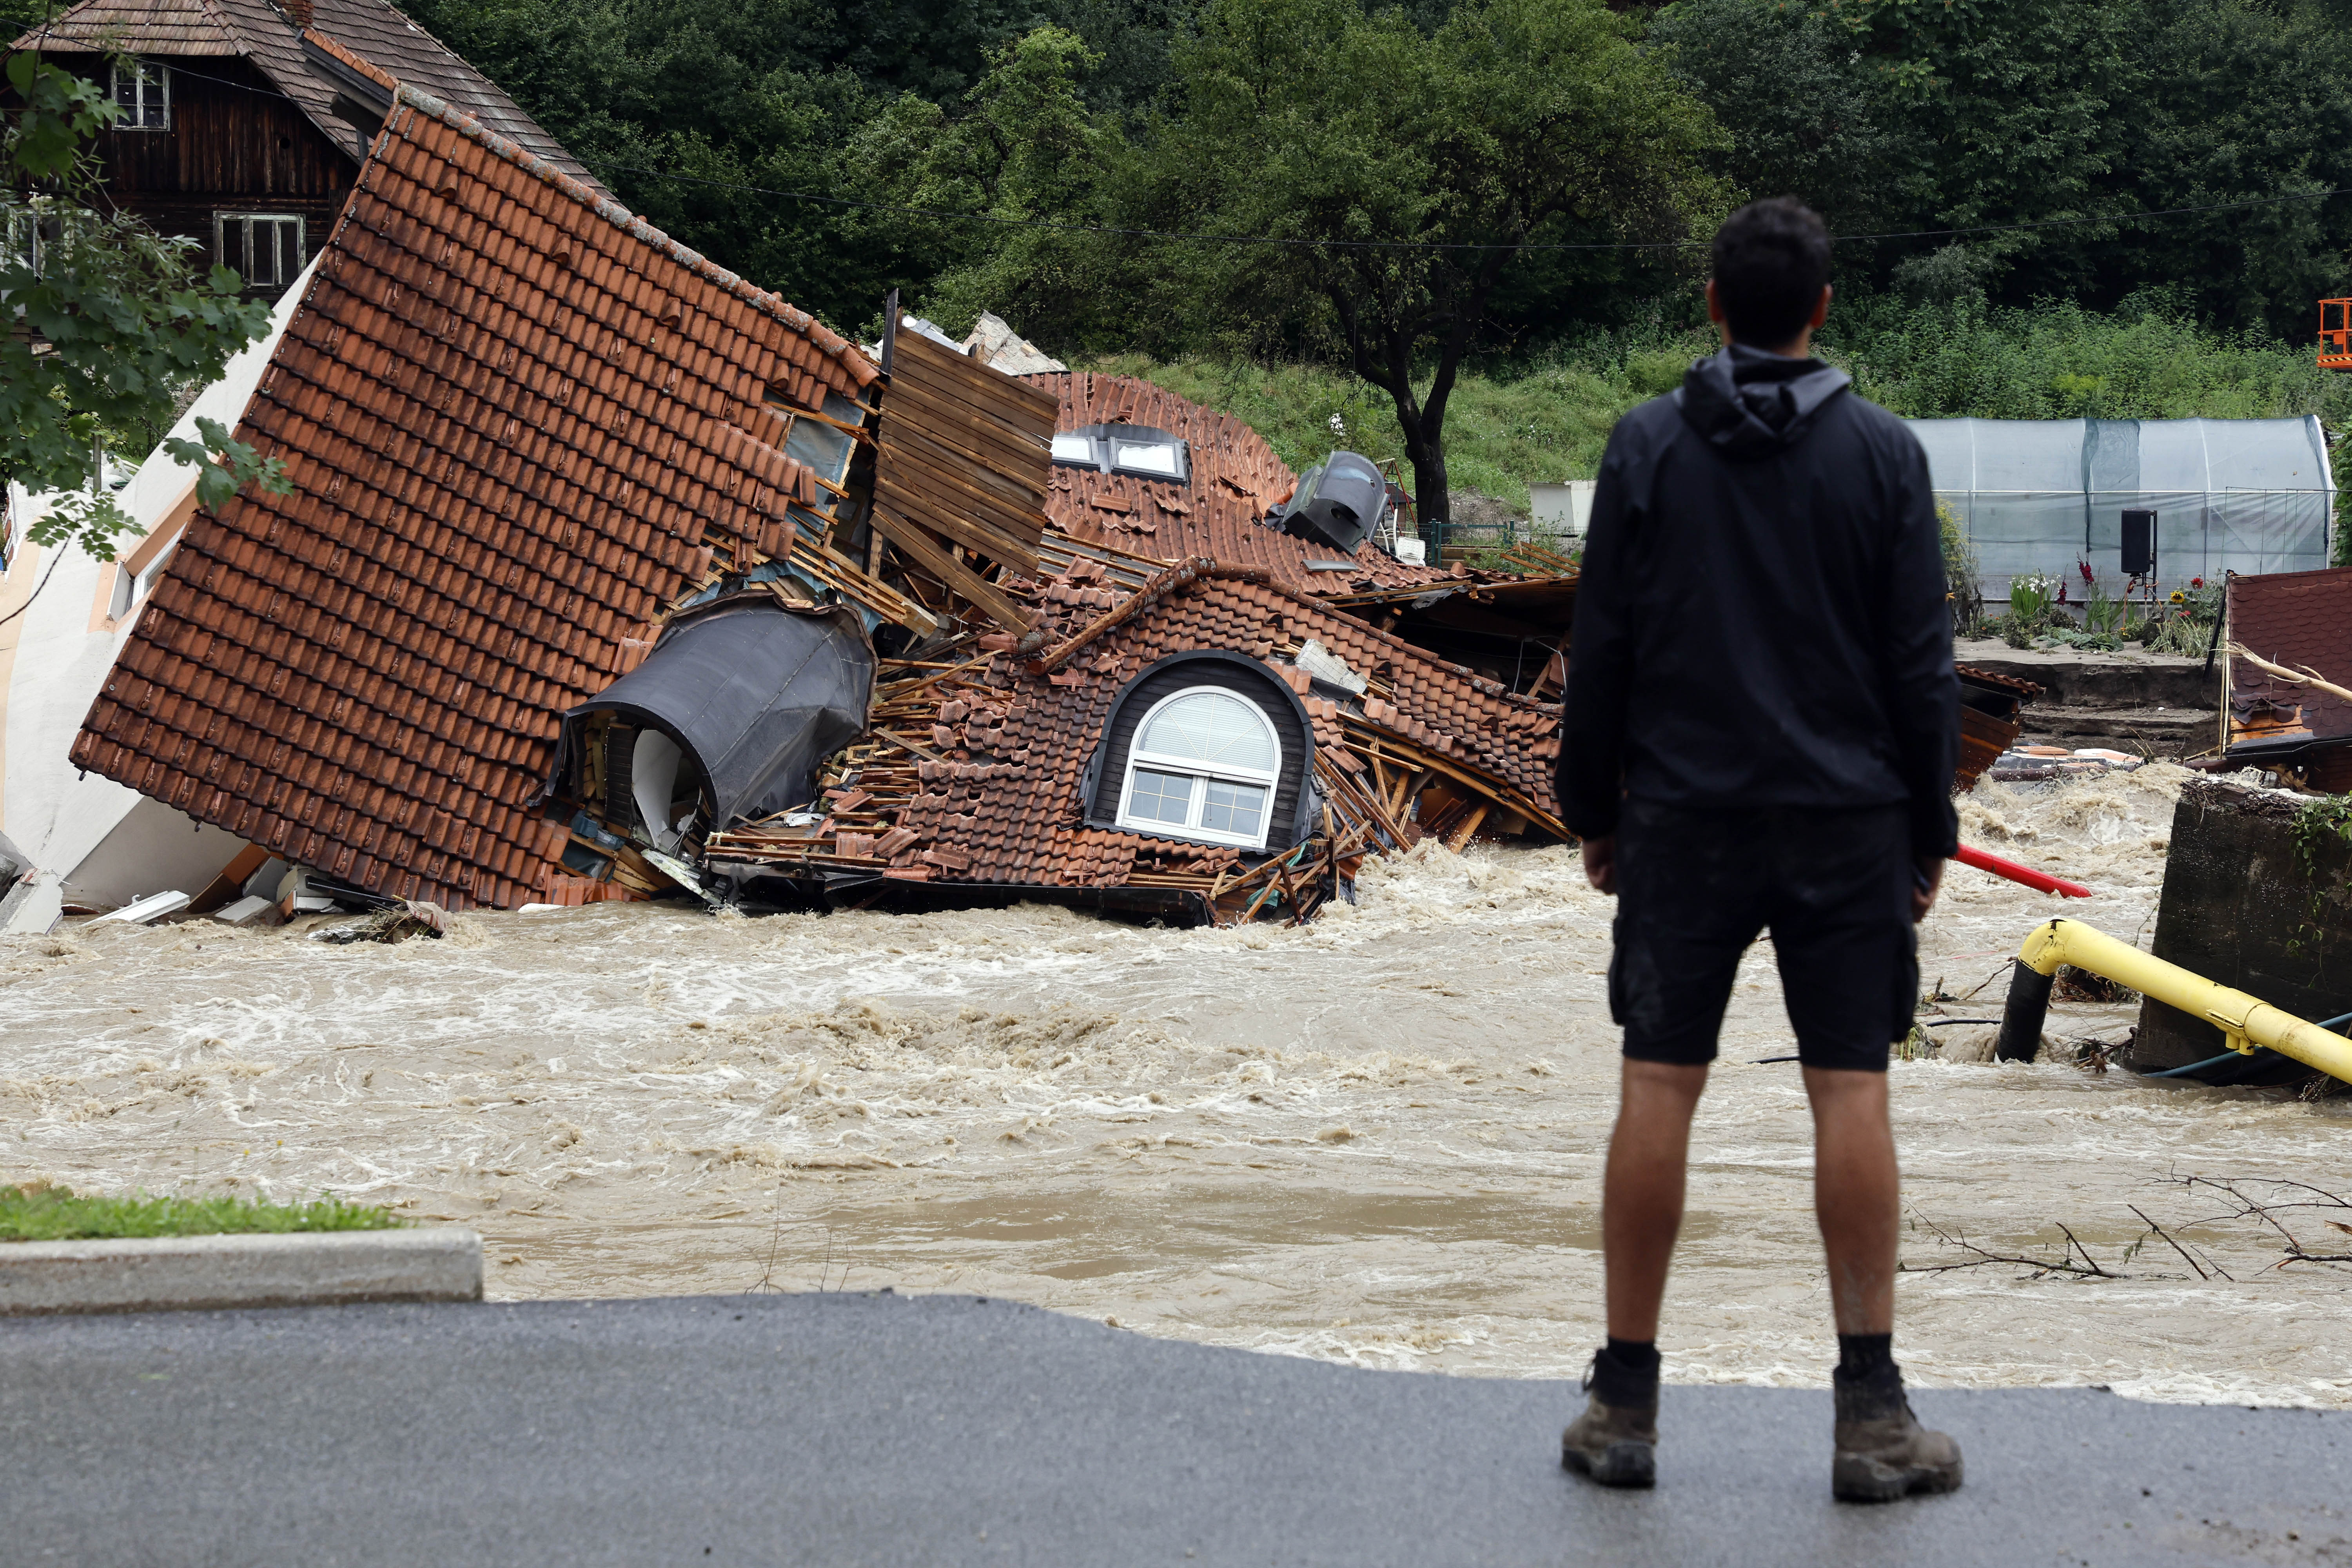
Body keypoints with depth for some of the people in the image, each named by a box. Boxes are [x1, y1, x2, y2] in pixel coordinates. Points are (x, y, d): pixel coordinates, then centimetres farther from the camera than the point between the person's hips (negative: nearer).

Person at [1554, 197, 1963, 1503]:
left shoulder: (1645, 448, 0)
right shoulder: (1883, 454, -2)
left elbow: (1601, 649, 1)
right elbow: (1921, 662, -1)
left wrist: (1592, 811, 10)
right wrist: (1929, 833, 7)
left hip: (1684, 819, 1)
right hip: (1846, 825, 0)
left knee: (1657, 1090, 3)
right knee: (1850, 1094, 1)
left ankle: (1625, 1405, 6)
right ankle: (1871, 1412, 0)